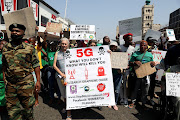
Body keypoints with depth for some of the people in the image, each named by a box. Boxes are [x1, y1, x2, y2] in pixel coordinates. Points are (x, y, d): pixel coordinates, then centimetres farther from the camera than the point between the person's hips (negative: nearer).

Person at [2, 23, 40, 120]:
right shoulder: (5, 48, 8)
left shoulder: (30, 48, -2)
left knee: (27, 106, 9)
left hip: (26, 84, -3)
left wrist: (38, 81, -5)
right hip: (10, 85, 3)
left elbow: (36, 65, -2)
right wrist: (4, 79, 13)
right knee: (12, 108, 11)